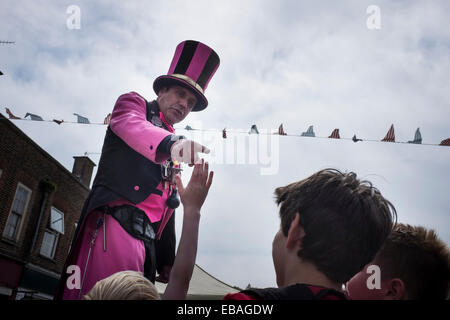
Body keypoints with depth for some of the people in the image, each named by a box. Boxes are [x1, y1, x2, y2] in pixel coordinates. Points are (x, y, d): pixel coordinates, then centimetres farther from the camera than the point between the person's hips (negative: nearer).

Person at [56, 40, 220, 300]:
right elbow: (128, 123, -15)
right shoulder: (134, 102, 11)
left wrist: (168, 262, 16)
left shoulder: (176, 150, 26)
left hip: (147, 238, 6)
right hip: (115, 221, -6)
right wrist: (171, 142, -37)